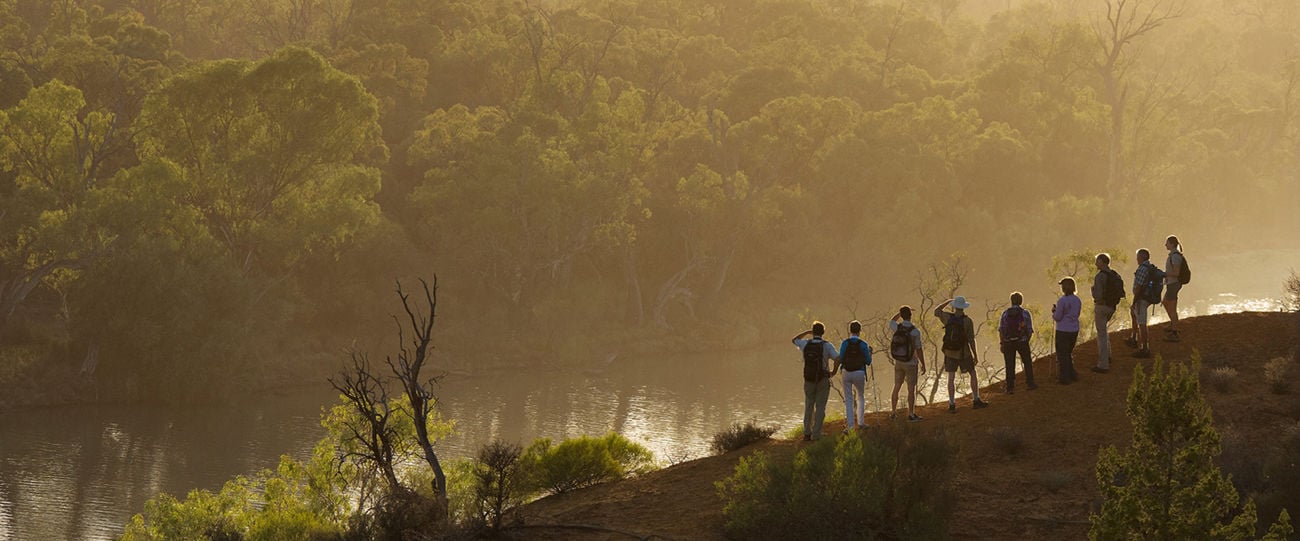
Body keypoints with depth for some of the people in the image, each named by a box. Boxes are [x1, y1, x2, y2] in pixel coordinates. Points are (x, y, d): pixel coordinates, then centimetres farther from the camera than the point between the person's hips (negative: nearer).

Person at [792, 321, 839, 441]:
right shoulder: (826, 345, -11)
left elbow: (794, 340, 19)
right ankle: (816, 434, 0)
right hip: (823, 380, -2)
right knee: (820, 408, 5)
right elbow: (838, 358, -21)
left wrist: (807, 332, 20)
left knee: (809, 406, 17)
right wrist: (834, 371, -4)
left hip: (809, 380, 2)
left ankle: (807, 433, 10)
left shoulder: (806, 344, -3)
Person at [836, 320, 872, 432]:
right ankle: (860, 421, 22)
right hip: (859, 373, 0)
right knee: (860, 397, 22)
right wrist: (870, 352, 17)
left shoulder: (845, 343, -5)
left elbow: (840, 359, -5)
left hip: (846, 373, 0)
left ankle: (850, 425, 1)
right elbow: (868, 362, 0)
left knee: (848, 399, 6)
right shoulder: (863, 344, -6)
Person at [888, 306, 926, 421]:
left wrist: (901, 312, 15)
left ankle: (893, 412, 21)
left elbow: (891, 321, 18)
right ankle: (911, 414, 7)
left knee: (896, 387, 15)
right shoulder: (915, 332, -20)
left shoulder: (896, 328, -10)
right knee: (911, 389, 4)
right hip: (911, 364, -4)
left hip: (898, 362, 4)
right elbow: (919, 350, -15)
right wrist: (923, 365, -4)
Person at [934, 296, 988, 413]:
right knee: (973, 374, 15)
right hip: (963, 353, -2)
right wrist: (975, 355, -3)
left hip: (949, 352, 2)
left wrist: (948, 301, 17)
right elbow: (971, 340, -14)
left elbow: (936, 311, 10)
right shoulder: (968, 321, -17)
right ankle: (977, 401, 16)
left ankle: (952, 405, 1)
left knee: (951, 378, 7)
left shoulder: (948, 317, -11)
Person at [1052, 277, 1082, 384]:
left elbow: (1057, 317, -15)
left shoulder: (1062, 301, -18)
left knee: (1062, 355, 6)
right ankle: (1072, 374, 25)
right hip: (1074, 331, 7)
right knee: (1069, 353, 22)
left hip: (1063, 331, -7)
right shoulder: (1077, 301, 4)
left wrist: (1054, 311, 7)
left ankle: (1064, 377, 9)